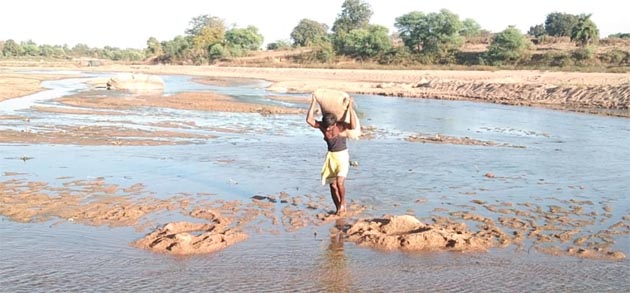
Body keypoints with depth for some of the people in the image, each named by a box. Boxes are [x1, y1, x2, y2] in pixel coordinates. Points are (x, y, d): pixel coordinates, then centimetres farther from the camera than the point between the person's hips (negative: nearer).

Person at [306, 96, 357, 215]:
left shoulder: (341, 126, -17)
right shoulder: (322, 126, -6)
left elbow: (353, 126, -37)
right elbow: (309, 120, -18)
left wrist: (350, 108, -36)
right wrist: (313, 103, -18)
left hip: (342, 156, -4)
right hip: (331, 157, 4)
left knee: (340, 182, -21)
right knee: (332, 185, 4)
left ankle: (343, 203, 5)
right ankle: (338, 209, 18)